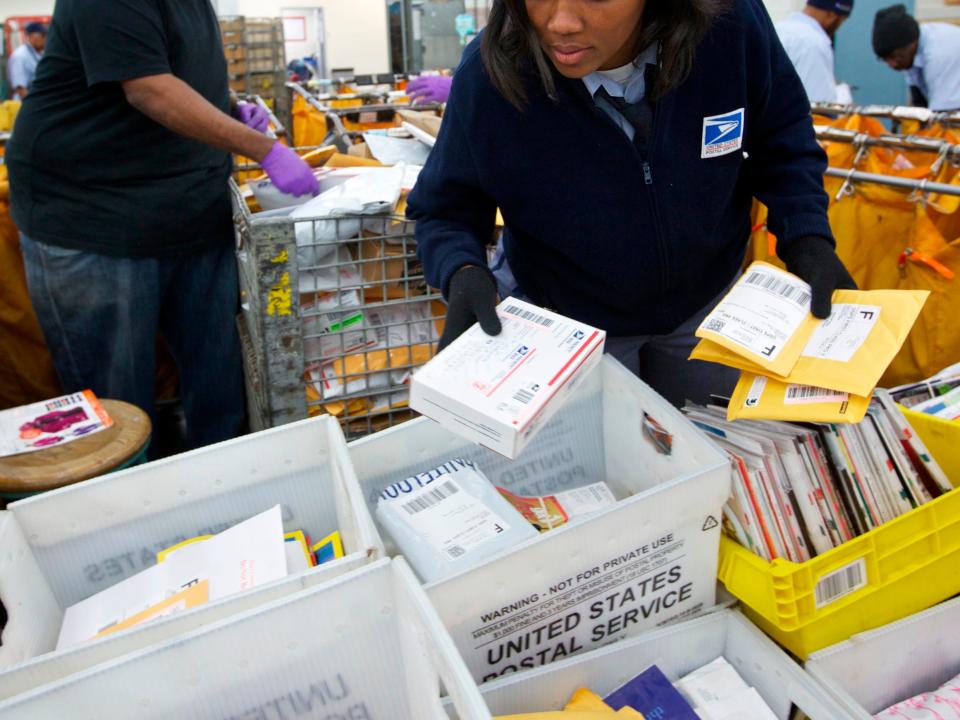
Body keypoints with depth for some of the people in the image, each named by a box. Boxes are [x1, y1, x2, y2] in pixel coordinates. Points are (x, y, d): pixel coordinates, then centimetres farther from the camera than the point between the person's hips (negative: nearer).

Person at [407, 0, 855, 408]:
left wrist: (808, 239, -21)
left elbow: (783, 140, -6)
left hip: (706, 306, 3)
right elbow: (445, 210, -14)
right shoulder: (488, 76, -29)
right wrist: (463, 272, -35)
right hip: (570, 325, -2)